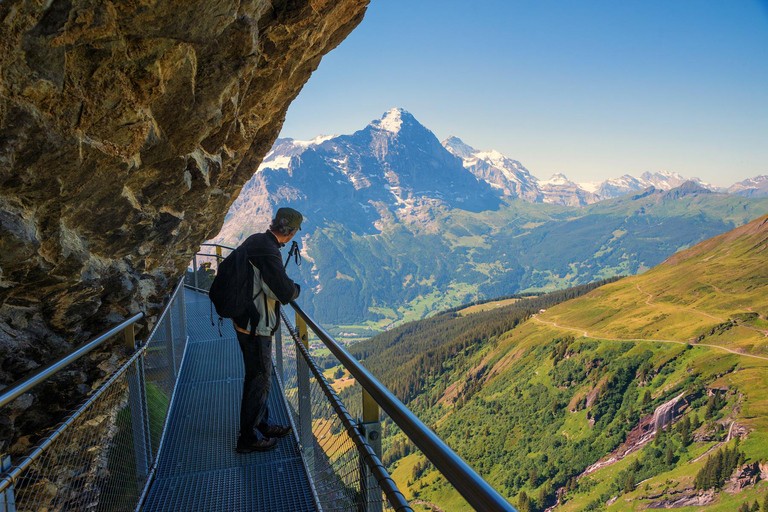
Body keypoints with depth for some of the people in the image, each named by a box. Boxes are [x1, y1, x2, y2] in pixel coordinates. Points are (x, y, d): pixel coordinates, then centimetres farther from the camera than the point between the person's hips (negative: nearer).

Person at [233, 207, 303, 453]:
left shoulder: (255, 240, 5)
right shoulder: (268, 252, -26)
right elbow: (285, 292, -26)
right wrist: (296, 288, -4)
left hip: (246, 320, 10)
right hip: (256, 326, -10)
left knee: (260, 375, 21)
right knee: (259, 380, 3)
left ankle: (263, 424, 37)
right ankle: (248, 438, 16)